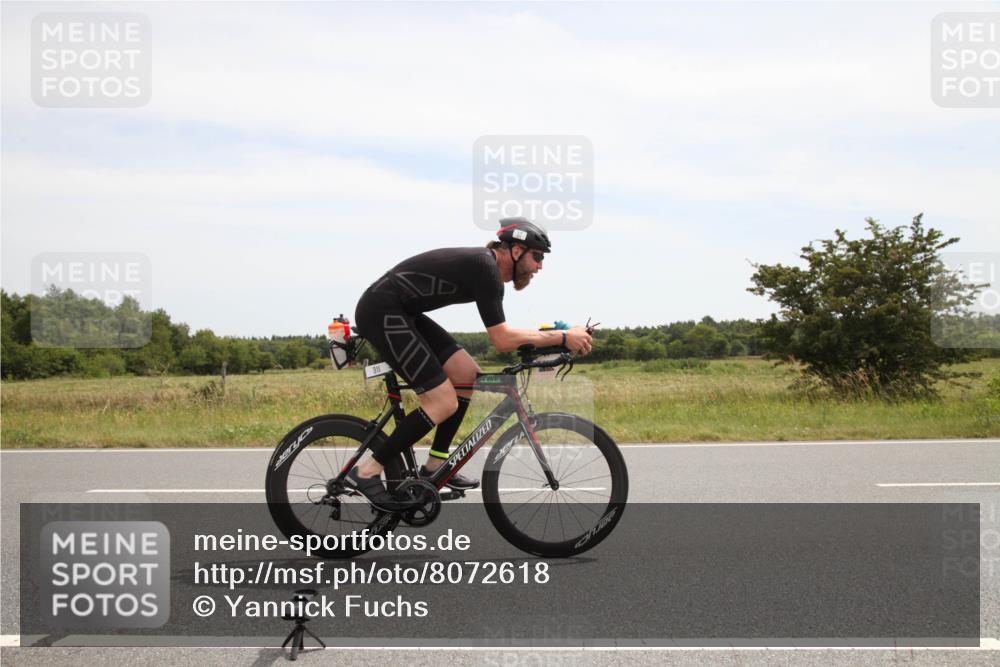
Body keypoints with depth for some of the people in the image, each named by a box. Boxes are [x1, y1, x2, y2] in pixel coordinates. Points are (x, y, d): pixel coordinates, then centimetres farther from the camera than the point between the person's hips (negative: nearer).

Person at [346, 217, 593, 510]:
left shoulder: (487, 268, 13)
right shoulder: (484, 267, -17)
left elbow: (501, 333, 19)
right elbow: (502, 340, -22)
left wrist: (550, 337, 8)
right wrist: (563, 337, -17)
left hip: (400, 312, 10)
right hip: (382, 312, -10)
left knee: (468, 374, 8)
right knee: (444, 404, -11)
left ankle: (435, 464, 16)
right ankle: (367, 471, -5)